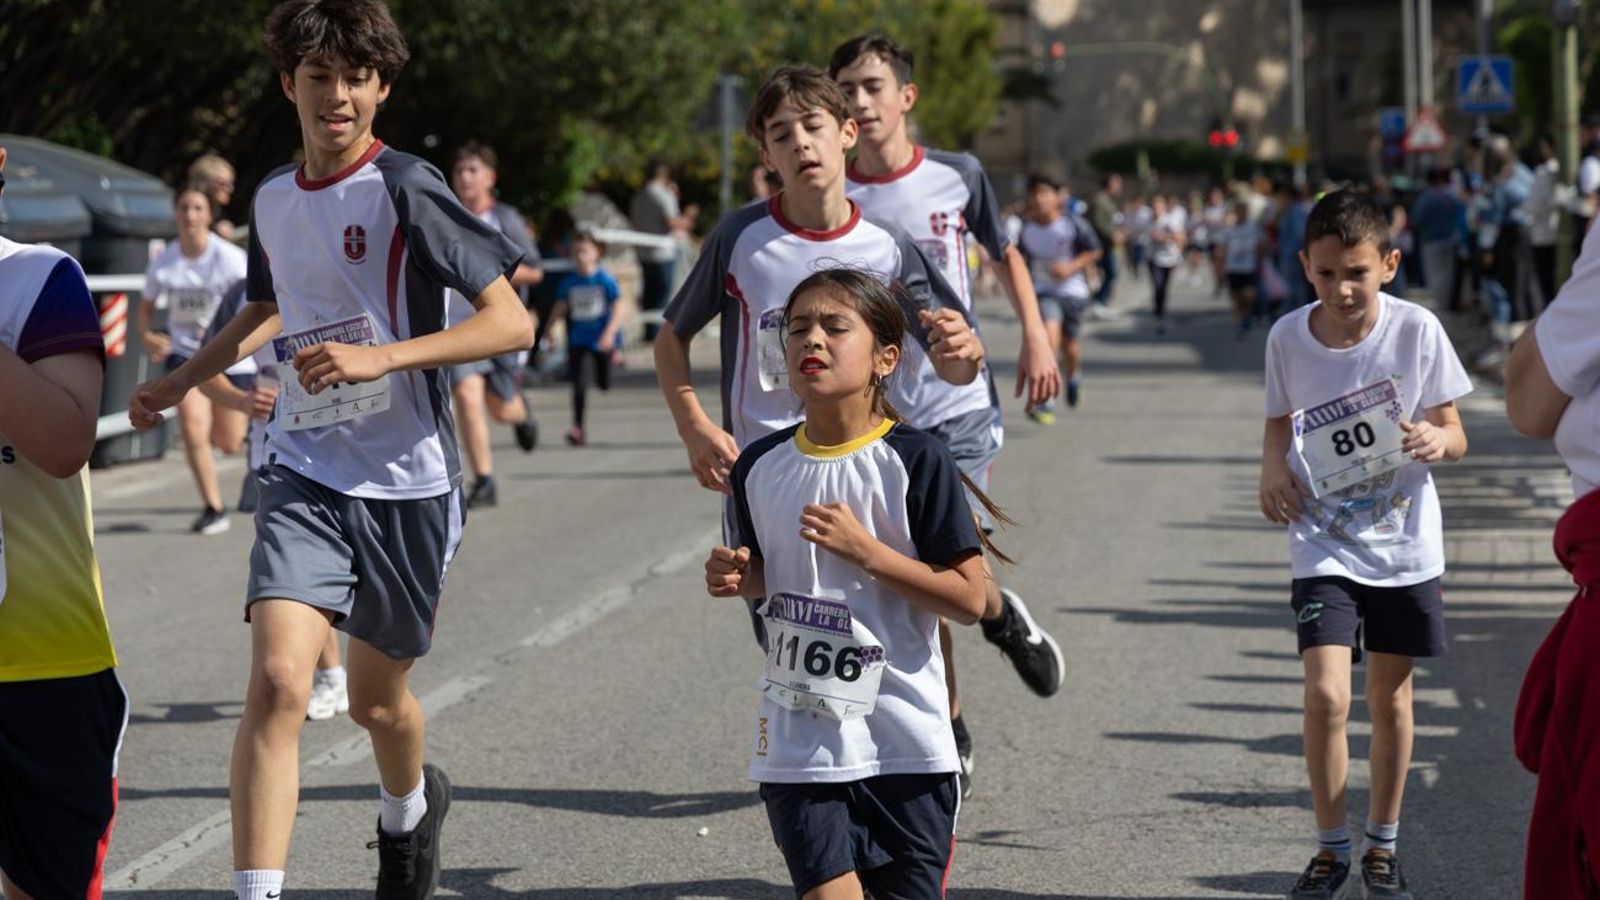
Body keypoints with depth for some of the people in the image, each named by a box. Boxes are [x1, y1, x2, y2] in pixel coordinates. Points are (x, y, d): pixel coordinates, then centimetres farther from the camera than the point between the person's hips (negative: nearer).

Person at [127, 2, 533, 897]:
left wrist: (382, 357, -24)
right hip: (306, 476, 3)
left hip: (408, 482, -3)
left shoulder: (407, 188, -12)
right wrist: (179, 381, 27)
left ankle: (411, 809, 49)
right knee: (278, 681, -18)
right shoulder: (273, 200, 6)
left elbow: (512, 323, -16)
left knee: (378, 698, 14)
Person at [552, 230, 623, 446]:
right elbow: (560, 310, 5)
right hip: (578, 340, 1)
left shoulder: (605, 279, -8)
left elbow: (617, 309, -8)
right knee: (579, 383, -8)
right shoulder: (568, 282, 0)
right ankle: (578, 427, -5)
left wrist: (609, 333, -19)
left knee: (604, 384, 3)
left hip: (602, 339, -1)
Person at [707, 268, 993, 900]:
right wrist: (740, 577, -1)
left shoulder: (916, 460, -9)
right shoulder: (761, 467, 4)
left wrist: (865, 550, -18)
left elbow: (968, 598, -11)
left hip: (904, 740, -3)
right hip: (800, 740, 3)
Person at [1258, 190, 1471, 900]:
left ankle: (1382, 842, 30)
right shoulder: (1288, 338, -7)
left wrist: (1437, 441, -27)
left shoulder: (1416, 330, -11)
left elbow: (1454, 434, -4)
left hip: (1404, 545, 0)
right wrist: (1273, 470, -10)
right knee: (1326, 694, -14)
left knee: (1389, 697, 11)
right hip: (1324, 543, 0)